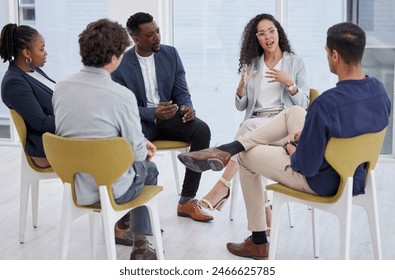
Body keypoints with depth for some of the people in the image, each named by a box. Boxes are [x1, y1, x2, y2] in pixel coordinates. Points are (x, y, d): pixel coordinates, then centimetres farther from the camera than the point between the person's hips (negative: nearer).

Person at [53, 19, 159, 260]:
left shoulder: (61, 87, -5)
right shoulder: (122, 95, -23)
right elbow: (137, 152, -15)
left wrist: (139, 142, 15)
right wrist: (144, 149, 11)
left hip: (74, 184, 6)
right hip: (110, 189, -5)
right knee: (148, 168, 29)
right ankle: (140, 247, 31)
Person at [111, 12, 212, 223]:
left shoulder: (170, 54, 2)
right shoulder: (120, 64, -8)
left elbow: (181, 91, 4)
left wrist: (187, 107, -20)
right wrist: (153, 113, -25)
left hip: (169, 115, 3)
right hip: (139, 121, -3)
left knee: (202, 130, -26)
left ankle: (187, 201, -18)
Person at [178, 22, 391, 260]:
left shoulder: (326, 104, -33)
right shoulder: (379, 89, -9)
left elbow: (306, 166, -25)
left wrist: (291, 148, -2)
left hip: (322, 182, -7)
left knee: (247, 158, 16)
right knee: (294, 112, 17)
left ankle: (258, 243, 29)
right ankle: (225, 151, 16)